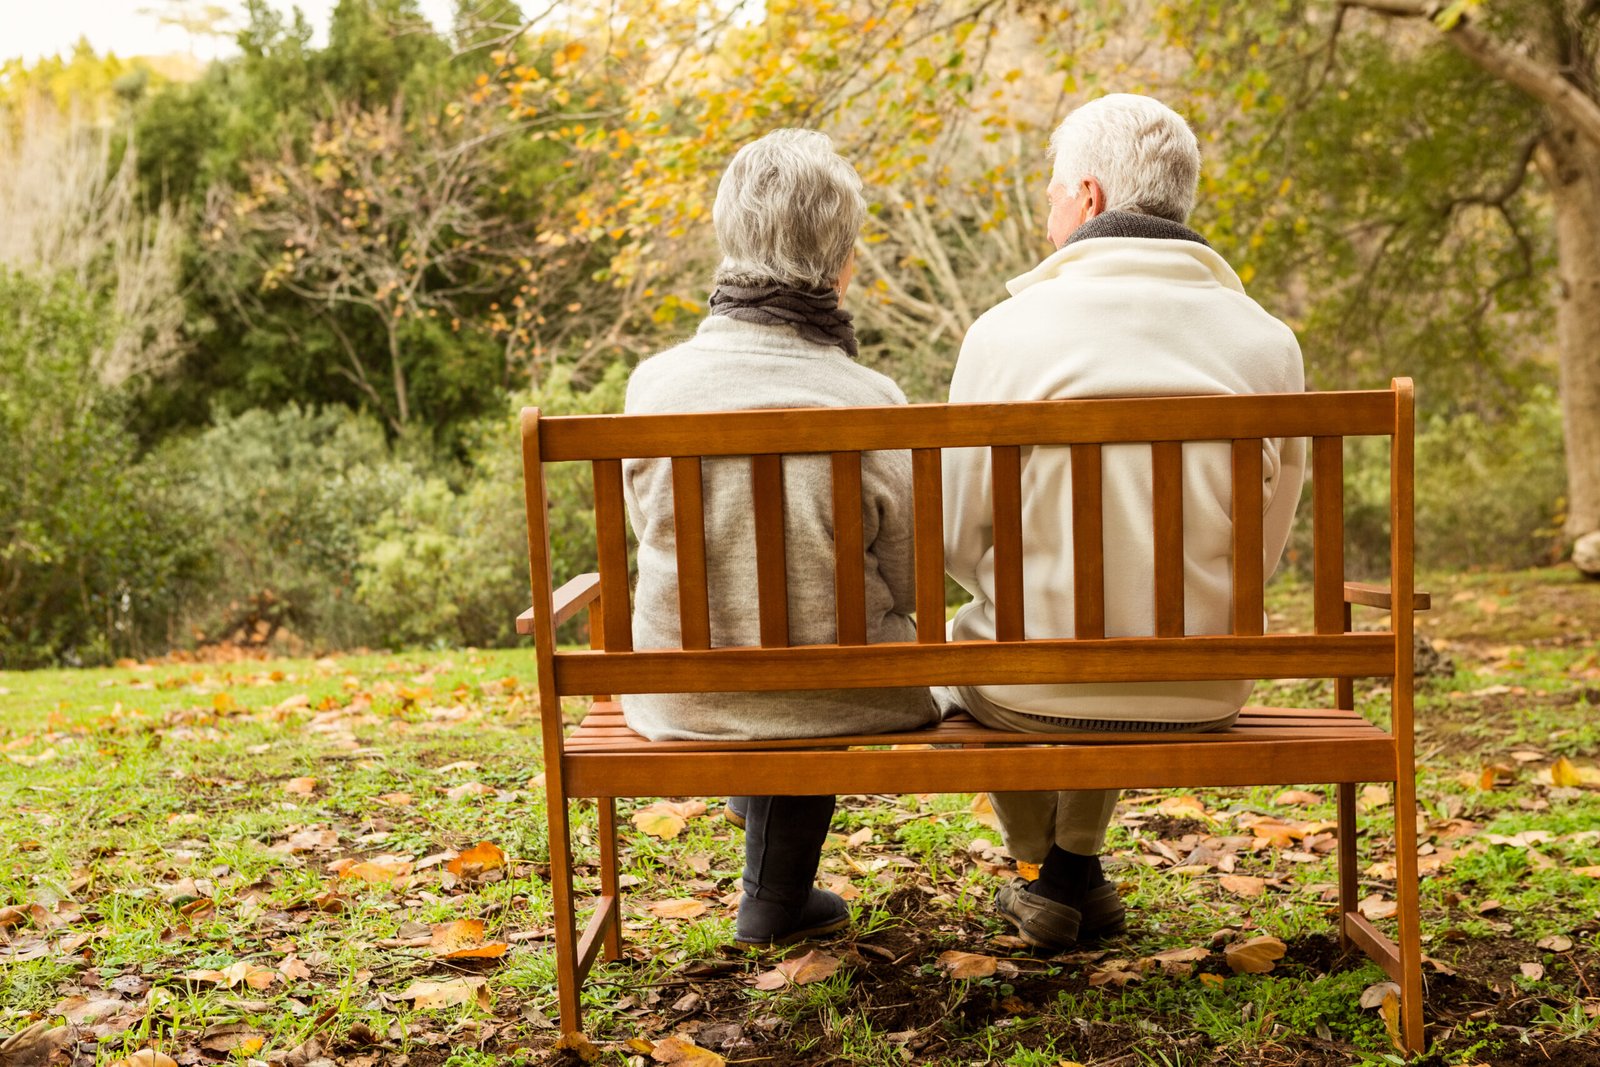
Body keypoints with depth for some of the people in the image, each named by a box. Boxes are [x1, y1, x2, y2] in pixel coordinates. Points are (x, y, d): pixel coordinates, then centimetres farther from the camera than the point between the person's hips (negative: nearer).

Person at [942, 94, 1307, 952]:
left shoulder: (1007, 331, -11)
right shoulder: (1267, 341, -3)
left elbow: (955, 535, -3)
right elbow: (1265, 543, 5)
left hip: (1036, 691, -3)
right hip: (1201, 693, 3)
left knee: (962, 640, 32)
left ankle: (1039, 869, 37)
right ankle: (1080, 867, 43)